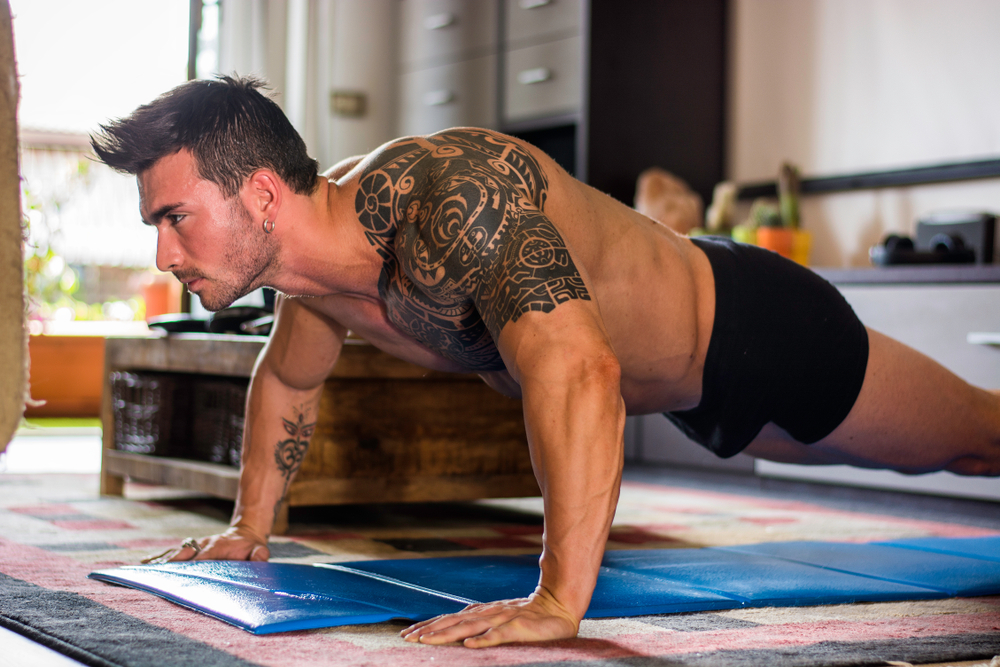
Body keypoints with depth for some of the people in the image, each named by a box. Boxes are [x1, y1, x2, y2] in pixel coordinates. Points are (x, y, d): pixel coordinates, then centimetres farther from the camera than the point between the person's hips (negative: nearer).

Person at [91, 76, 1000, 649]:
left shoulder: (453, 196, -42)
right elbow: (286, 381, 8)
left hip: (755, 328, -7)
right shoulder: (313, 268, -15)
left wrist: (558, 605, -55)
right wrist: (249, 531, 8)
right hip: (691, 389, 7)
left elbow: (578, 374, -54)